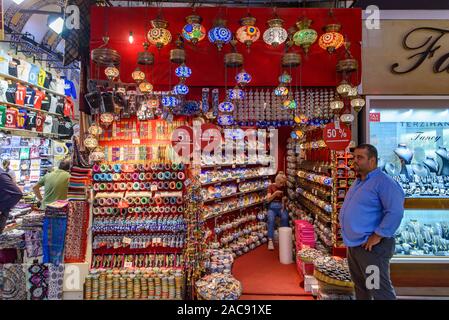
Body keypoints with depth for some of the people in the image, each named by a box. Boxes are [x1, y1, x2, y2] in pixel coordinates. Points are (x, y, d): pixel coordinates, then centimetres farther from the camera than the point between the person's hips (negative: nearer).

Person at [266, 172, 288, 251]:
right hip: (272, 206, -2)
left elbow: (285, 199, 17)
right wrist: (275, 193, -18)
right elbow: (268, 200, -4)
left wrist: (285, 199, -7)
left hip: (281, 206, 2)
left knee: (285, 218, -32)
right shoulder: (271, 186, 2)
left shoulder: (284, 188, 9)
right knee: (271, 219, -32)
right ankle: (270, 240, -31)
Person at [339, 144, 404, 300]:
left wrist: (377, 236, -23)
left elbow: (395, 212, -25)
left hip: (371, 246, -9)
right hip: (353, 245, 9)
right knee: (360, 287, 21)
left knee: (379, 291, 0)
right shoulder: (357, 182, 14)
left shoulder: (383, 182, -16)